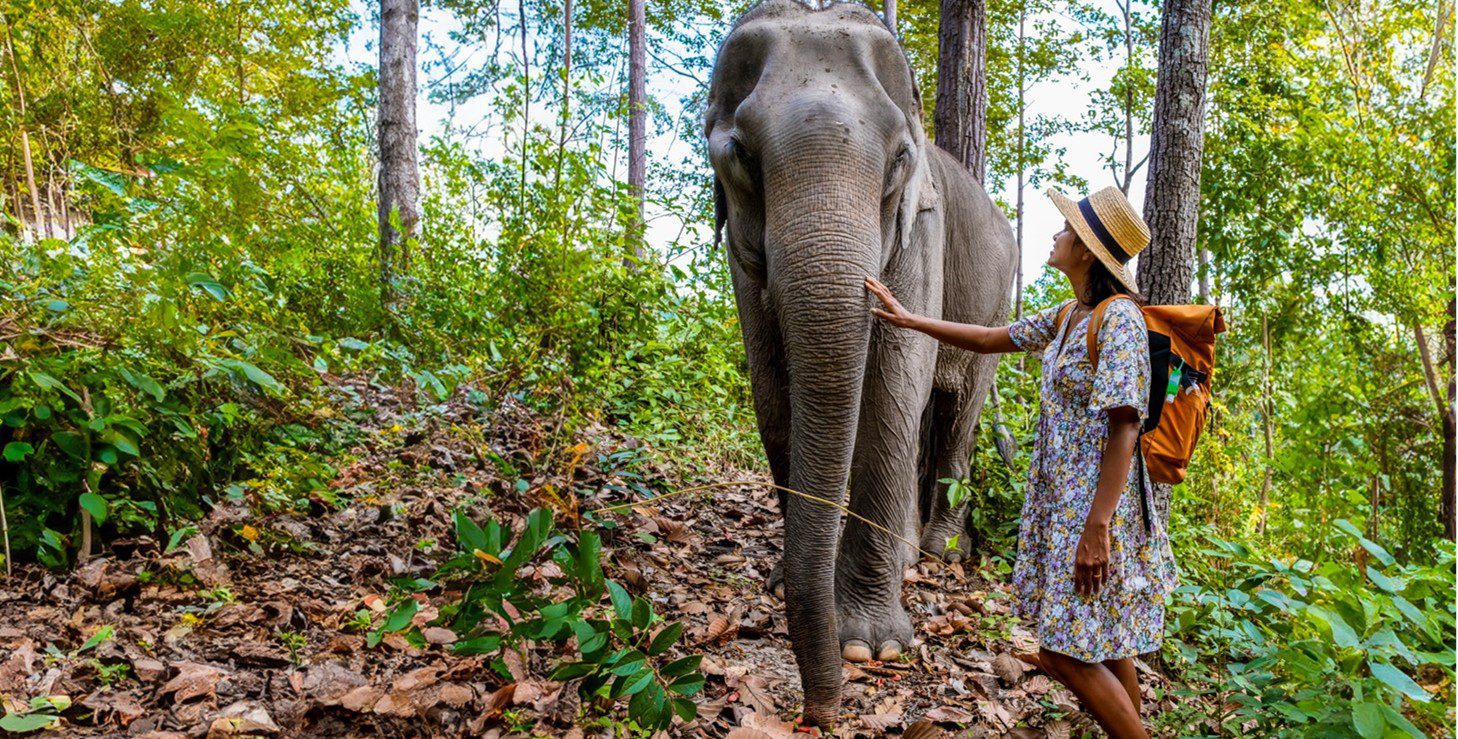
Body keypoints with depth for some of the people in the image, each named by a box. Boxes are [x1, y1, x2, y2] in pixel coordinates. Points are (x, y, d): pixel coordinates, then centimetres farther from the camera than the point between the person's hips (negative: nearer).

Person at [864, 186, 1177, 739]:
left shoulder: (1119, 319, -17)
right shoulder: (1066, 316, 10)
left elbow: (1124, 429, -22)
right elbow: (991, 339, 22)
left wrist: (1096, 528, -25)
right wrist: (910, 320, 21)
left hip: (1096, 503, -9)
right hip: (1061, 499, 9)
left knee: (1072, 654, -6)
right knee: (1105, 642, 16)